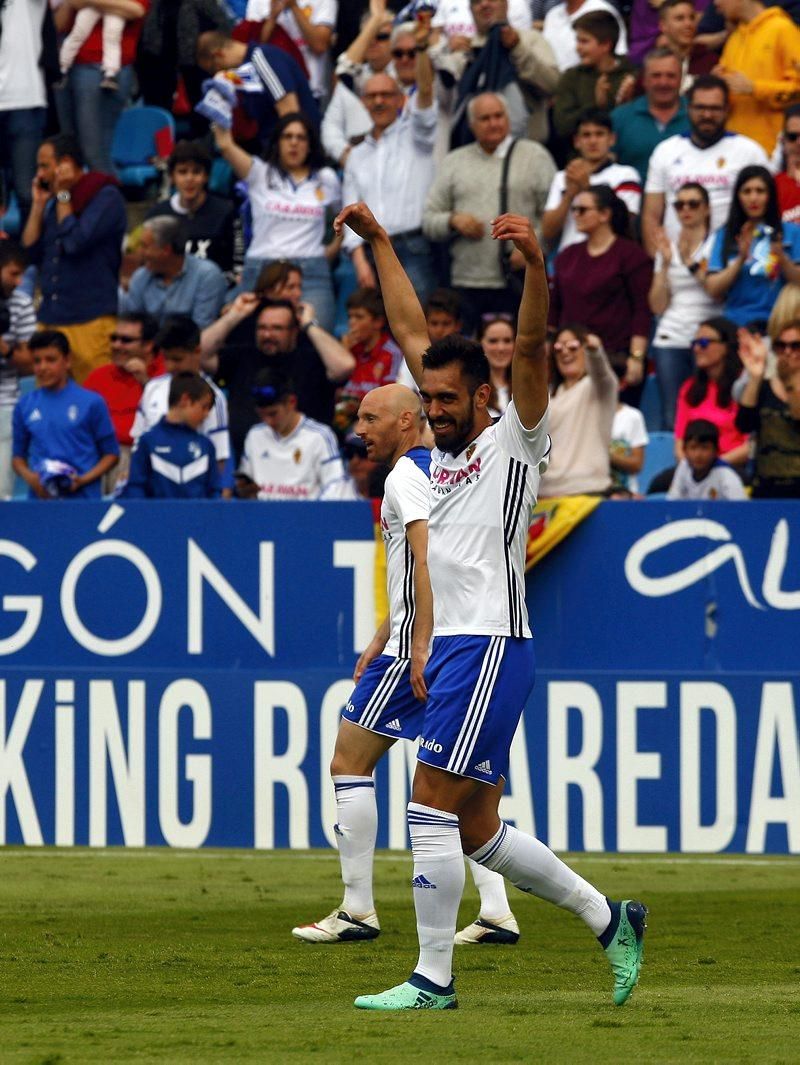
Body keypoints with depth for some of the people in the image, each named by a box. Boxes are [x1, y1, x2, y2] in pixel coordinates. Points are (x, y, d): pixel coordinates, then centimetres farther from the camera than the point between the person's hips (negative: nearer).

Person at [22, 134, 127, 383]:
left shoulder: (106, 197, -5)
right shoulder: (54, 203, 18)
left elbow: (75, 242, -16)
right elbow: (30, 252, 14)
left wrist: (63, 196, -6)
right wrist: (38, 204, 9)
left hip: (91, 321, -7)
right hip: (50, 320, 7)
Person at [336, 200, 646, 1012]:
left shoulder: (514, 441, -2)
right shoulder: (447, 446, 17)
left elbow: (530, 350, -18)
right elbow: (410, 331, 24)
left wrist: (536, 265, -32)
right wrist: (378, 242, 24)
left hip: (489, 646, -9)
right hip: (451, 648, 9)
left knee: (432, 804, -12)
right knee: (478, 831, 9)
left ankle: (433, 978, -10)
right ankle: (608, 920, 18)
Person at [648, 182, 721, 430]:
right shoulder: (667, 247, 15)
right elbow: (657, 306, 9)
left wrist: (691, 262, -12)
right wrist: (666, 263, -1)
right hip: (670, 341, 3)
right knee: (671, 419, -4)